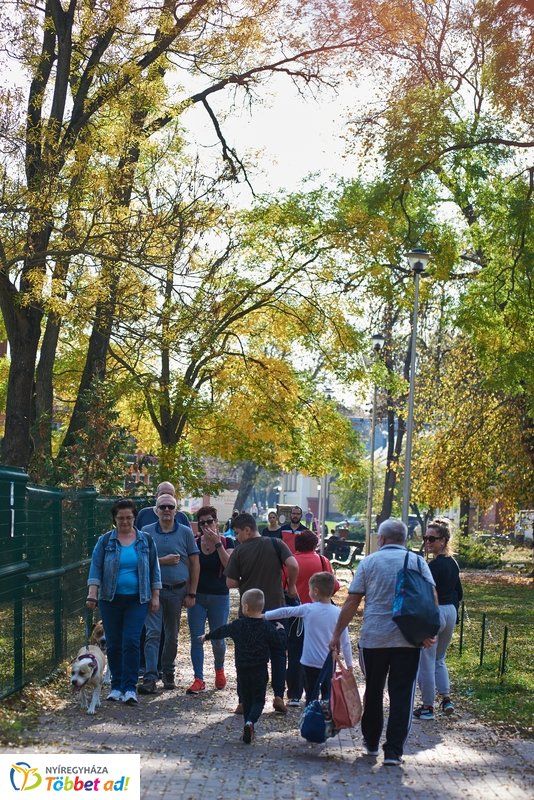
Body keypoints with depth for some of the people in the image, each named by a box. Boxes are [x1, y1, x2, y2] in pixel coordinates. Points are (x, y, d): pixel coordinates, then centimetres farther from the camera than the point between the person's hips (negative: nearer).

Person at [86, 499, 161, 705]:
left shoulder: (146, 540, 5)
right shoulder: (105, 541, 2)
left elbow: (154, 570, 9)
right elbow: (95, 568, -2)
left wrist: (155, 596, 4)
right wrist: (92, 595, -13)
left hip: (137, 600, -1)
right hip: (111, 600, 1)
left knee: (131, 642, -10)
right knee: (113, 644, 6)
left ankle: (130, 688, -6)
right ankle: (116, 686, 18)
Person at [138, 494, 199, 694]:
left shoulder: (185, 533, 2)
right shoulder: (147, 532, 3)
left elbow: (194, 563, 3)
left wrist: (191, 593, 0)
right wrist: (163, 561, -13)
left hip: (177, 591, 1)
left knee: (172, 636, 13)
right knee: (153, 633, -11)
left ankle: (168, 674, 27)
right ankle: (150, 678, -15)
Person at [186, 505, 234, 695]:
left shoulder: (227, 542, -2)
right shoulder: (194, 543, 3)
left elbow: (229, 565, -17)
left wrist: (218, 543, -20)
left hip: (219, 597, -2)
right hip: (197, 596, 2)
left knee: (217, 640, 8)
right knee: (196, 639, -3)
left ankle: (219, 669, 35)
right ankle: (199, 679, 2)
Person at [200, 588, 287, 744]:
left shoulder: (237, 625, -2)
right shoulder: (268, 628, -7)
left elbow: (221, 631, 14)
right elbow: (280, 644, -5)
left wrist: (207, 636, 33)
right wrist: (281, 631, 14)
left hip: (242, 670, 1)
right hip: (260, 671, -1)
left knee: (246, 700, 17)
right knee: (259, 700, 6)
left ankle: (248, 727, 15)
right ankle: (250, 722, -19)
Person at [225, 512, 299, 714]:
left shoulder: (239, 552, -5)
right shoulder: (275, 543, -3)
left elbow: (230, 583, -6)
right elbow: (293, 565, -14)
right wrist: (291, 586, 1)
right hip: (276, 607, 1)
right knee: (278, 653, 12)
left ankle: (244, 701, 8)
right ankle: (279, 696, 6)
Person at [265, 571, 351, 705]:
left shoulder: (308, 609, -8)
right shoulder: (338, 613, -3)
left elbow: (285, 612, 0)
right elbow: (345, 642, -1)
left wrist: (264, 616, 13)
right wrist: (349, 664, 8)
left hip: (310, 663, -1)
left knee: (311, 696, 6)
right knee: (327, 696, 8)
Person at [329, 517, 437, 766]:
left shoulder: (369, 562, 3)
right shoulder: (417, 562, 5)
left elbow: (352, 602, 1)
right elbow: (431, 598, -6)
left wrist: (337, 634, 6)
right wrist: (429, 631, -7)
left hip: (374, 637, 0)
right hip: (408, 639, 0)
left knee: (373, 691, 16)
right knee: (401, 695, 3)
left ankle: (371, 742, 29)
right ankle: (393, 751, -1)